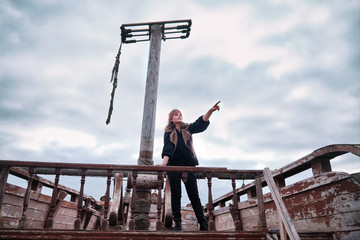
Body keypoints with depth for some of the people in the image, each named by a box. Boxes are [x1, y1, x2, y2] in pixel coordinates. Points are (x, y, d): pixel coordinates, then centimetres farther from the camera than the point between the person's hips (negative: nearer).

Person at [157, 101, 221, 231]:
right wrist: (164, 162, -23)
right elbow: (167, 148, -5)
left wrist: (210, 111, -21)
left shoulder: (187, 128, 13)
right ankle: (177, 222, 8)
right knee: (175, 194, 2)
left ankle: (203, 223, 1)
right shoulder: (168, 132, 8)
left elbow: (200, 123, -4)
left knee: (194, 194, 0)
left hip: (188, 164, 1)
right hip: (173, 165, -1)